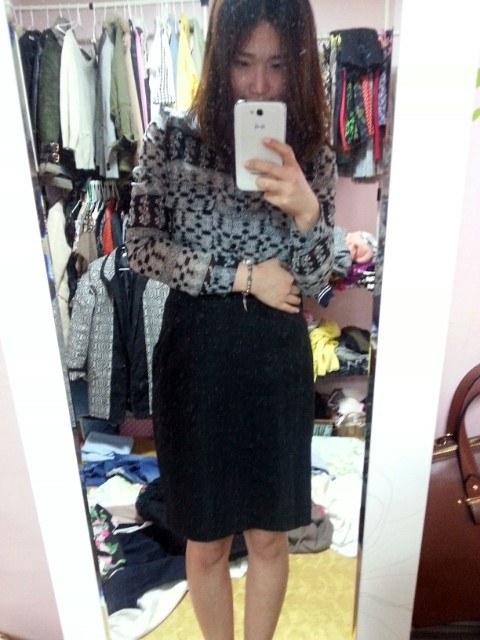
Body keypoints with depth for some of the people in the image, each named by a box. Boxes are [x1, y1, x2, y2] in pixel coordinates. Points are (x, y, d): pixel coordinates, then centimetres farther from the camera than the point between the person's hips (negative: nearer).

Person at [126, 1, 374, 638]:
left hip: (276, 361, 2)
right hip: (196, 356, -1)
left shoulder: (313, 153, 0)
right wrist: (242, 276, -13)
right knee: (206, 536, 18)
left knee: (268, 533, 20)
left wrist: (306, 212, -24)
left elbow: (314, 282, -4)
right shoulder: (172, 137, -4)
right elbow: (140, 248, -5)